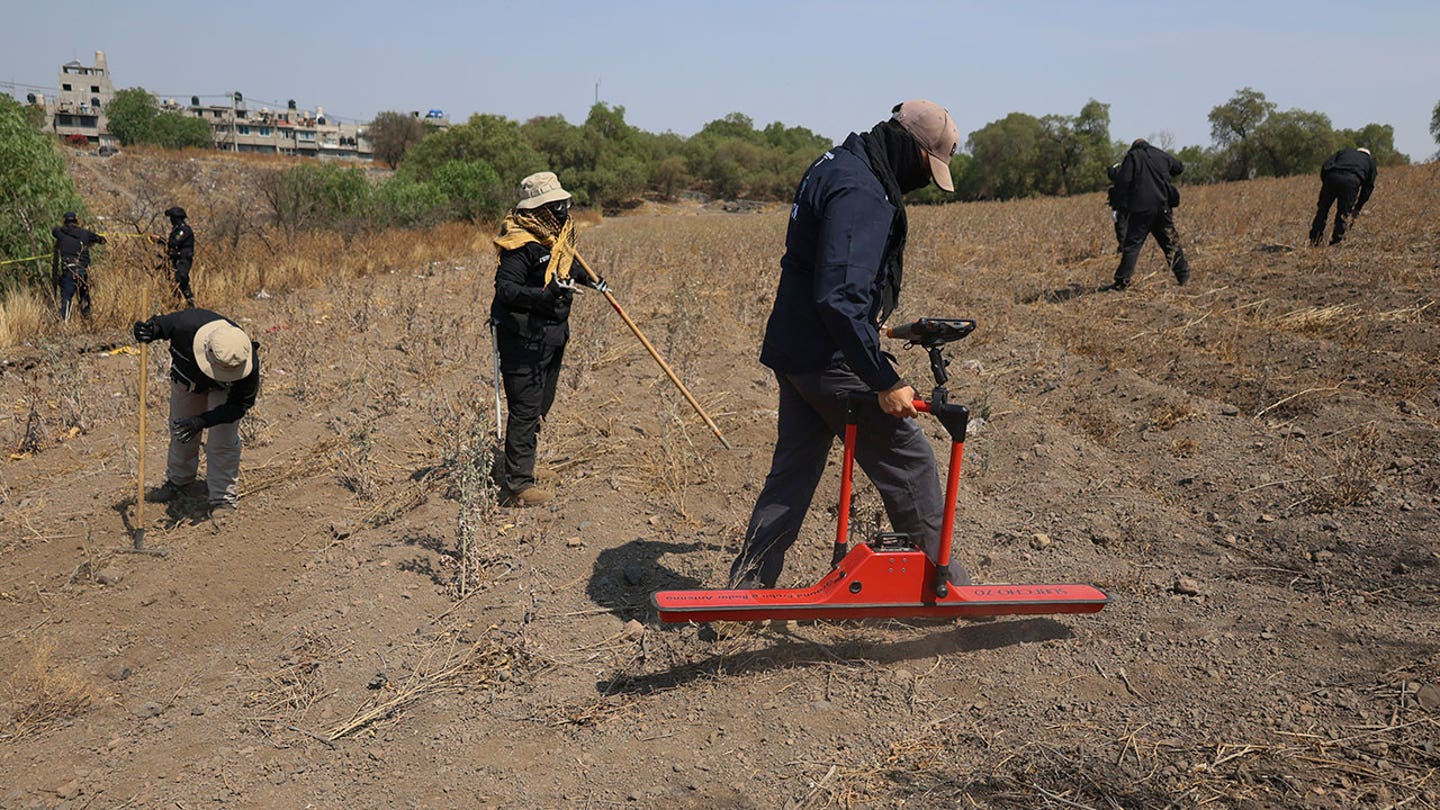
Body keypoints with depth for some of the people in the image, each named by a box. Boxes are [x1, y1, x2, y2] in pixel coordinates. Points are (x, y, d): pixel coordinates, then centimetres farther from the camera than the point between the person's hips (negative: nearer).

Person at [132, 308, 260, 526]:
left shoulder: (249, 366, -43)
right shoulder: (188, 324, -42)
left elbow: (239, 404, -27)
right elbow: (164, 323, -16)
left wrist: (204, 420, -37)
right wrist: (151, 330, -39)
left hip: (224, 391, -3)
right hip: (186, 377, 3)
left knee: (222, 440, -12)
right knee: (181, 432, 18)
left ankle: (223, 498, 5)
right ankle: (178, 480, 45)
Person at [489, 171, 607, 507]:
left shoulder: (556, 233, 9)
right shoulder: (520, 243, -21)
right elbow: (504, 289, -27)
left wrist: (585, 277, 25)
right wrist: (545, 294, -39)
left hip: (552, 334, 10)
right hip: (523, 337, -10)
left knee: (541, 405, 18)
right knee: (525, 409, -7)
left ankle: (518, 469, 33)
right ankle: (516, 485, 0)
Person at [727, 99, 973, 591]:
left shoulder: (836, 165, 13)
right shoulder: (859, 193, -21)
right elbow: (840, 299, -29)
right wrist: (886, 382, -26)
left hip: (793, 352, 10)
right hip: (831, 361, -10)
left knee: (793, 469, 16)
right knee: (908, 462, 2)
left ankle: (748, 584, 23)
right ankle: (943, 584, 15)